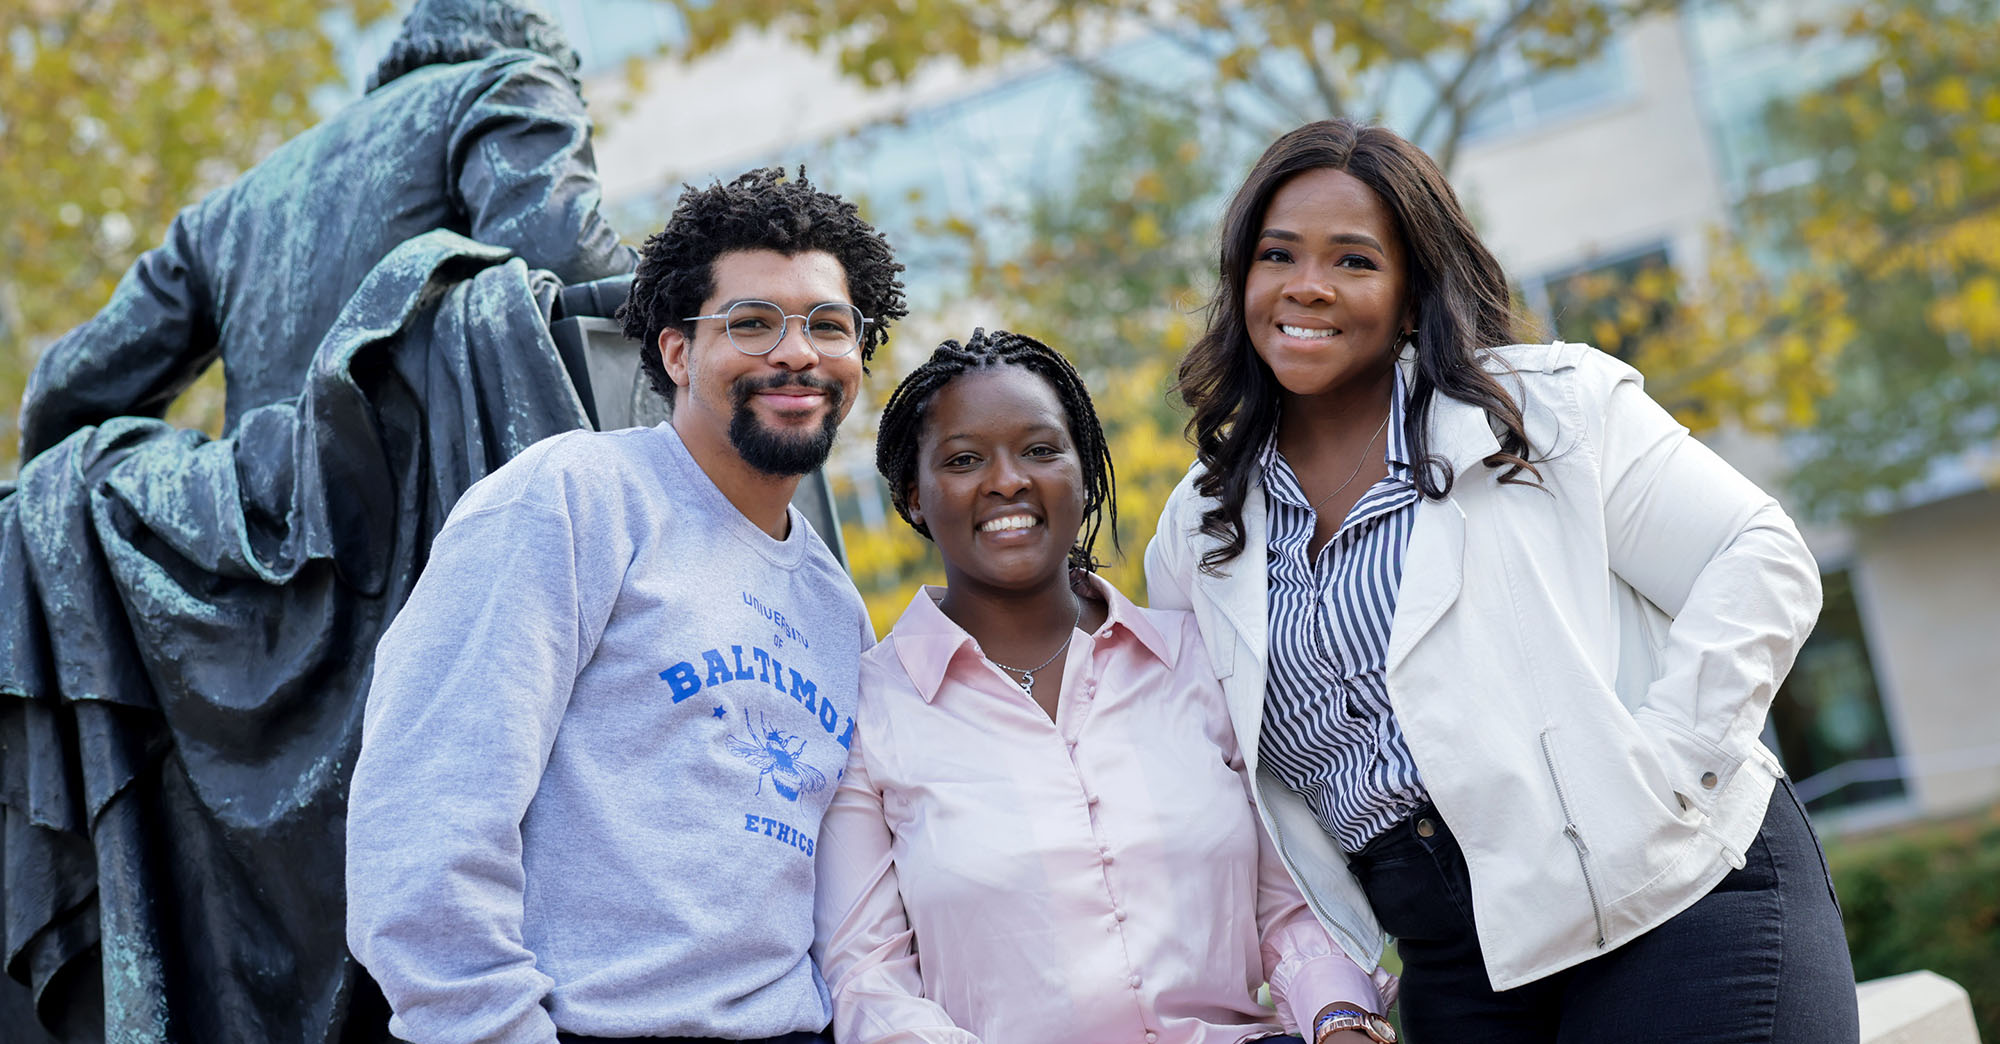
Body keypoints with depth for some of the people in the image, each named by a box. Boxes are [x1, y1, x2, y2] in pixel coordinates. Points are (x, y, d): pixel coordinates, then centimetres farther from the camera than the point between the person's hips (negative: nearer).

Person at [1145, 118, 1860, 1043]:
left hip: (1676, 902, -3)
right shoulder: (1198, 539, 10)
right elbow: (1242, 784, 14)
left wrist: (1658, 772, -14)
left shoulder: (1549, 405, -2)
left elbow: (1761, 563, -5)